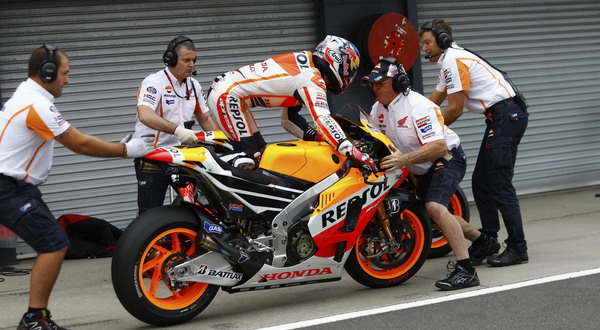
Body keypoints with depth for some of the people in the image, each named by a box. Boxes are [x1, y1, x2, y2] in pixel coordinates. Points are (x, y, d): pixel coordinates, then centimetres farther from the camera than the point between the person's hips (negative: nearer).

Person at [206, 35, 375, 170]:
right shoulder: (312, 81, -14)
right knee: (246, 159, -16)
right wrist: (352, 152, -35)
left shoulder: (302, 62, 15)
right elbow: (322, 119, -30)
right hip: (226, 95, -10)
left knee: (259, 150, 13)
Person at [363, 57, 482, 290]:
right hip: (422, 169, 10)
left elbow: (439, 147, -37)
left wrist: (404, 159, -48)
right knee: (436, 217, 21)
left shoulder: (417, 106, -28)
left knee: (435, 207, -31)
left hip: (447, 158, -10)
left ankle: (466, 270, -33)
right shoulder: (378, 109, -1)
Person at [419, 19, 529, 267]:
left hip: (506, 114, -11)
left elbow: (455, 110, -13)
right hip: (499, 118, 11)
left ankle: (517, 248, -11)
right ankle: (488, 241, 15)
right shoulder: (448, 62, 20)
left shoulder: (454, 61, -12)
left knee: (499, 184, -12)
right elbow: (432, 104, 24)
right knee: (481, 183, 11)